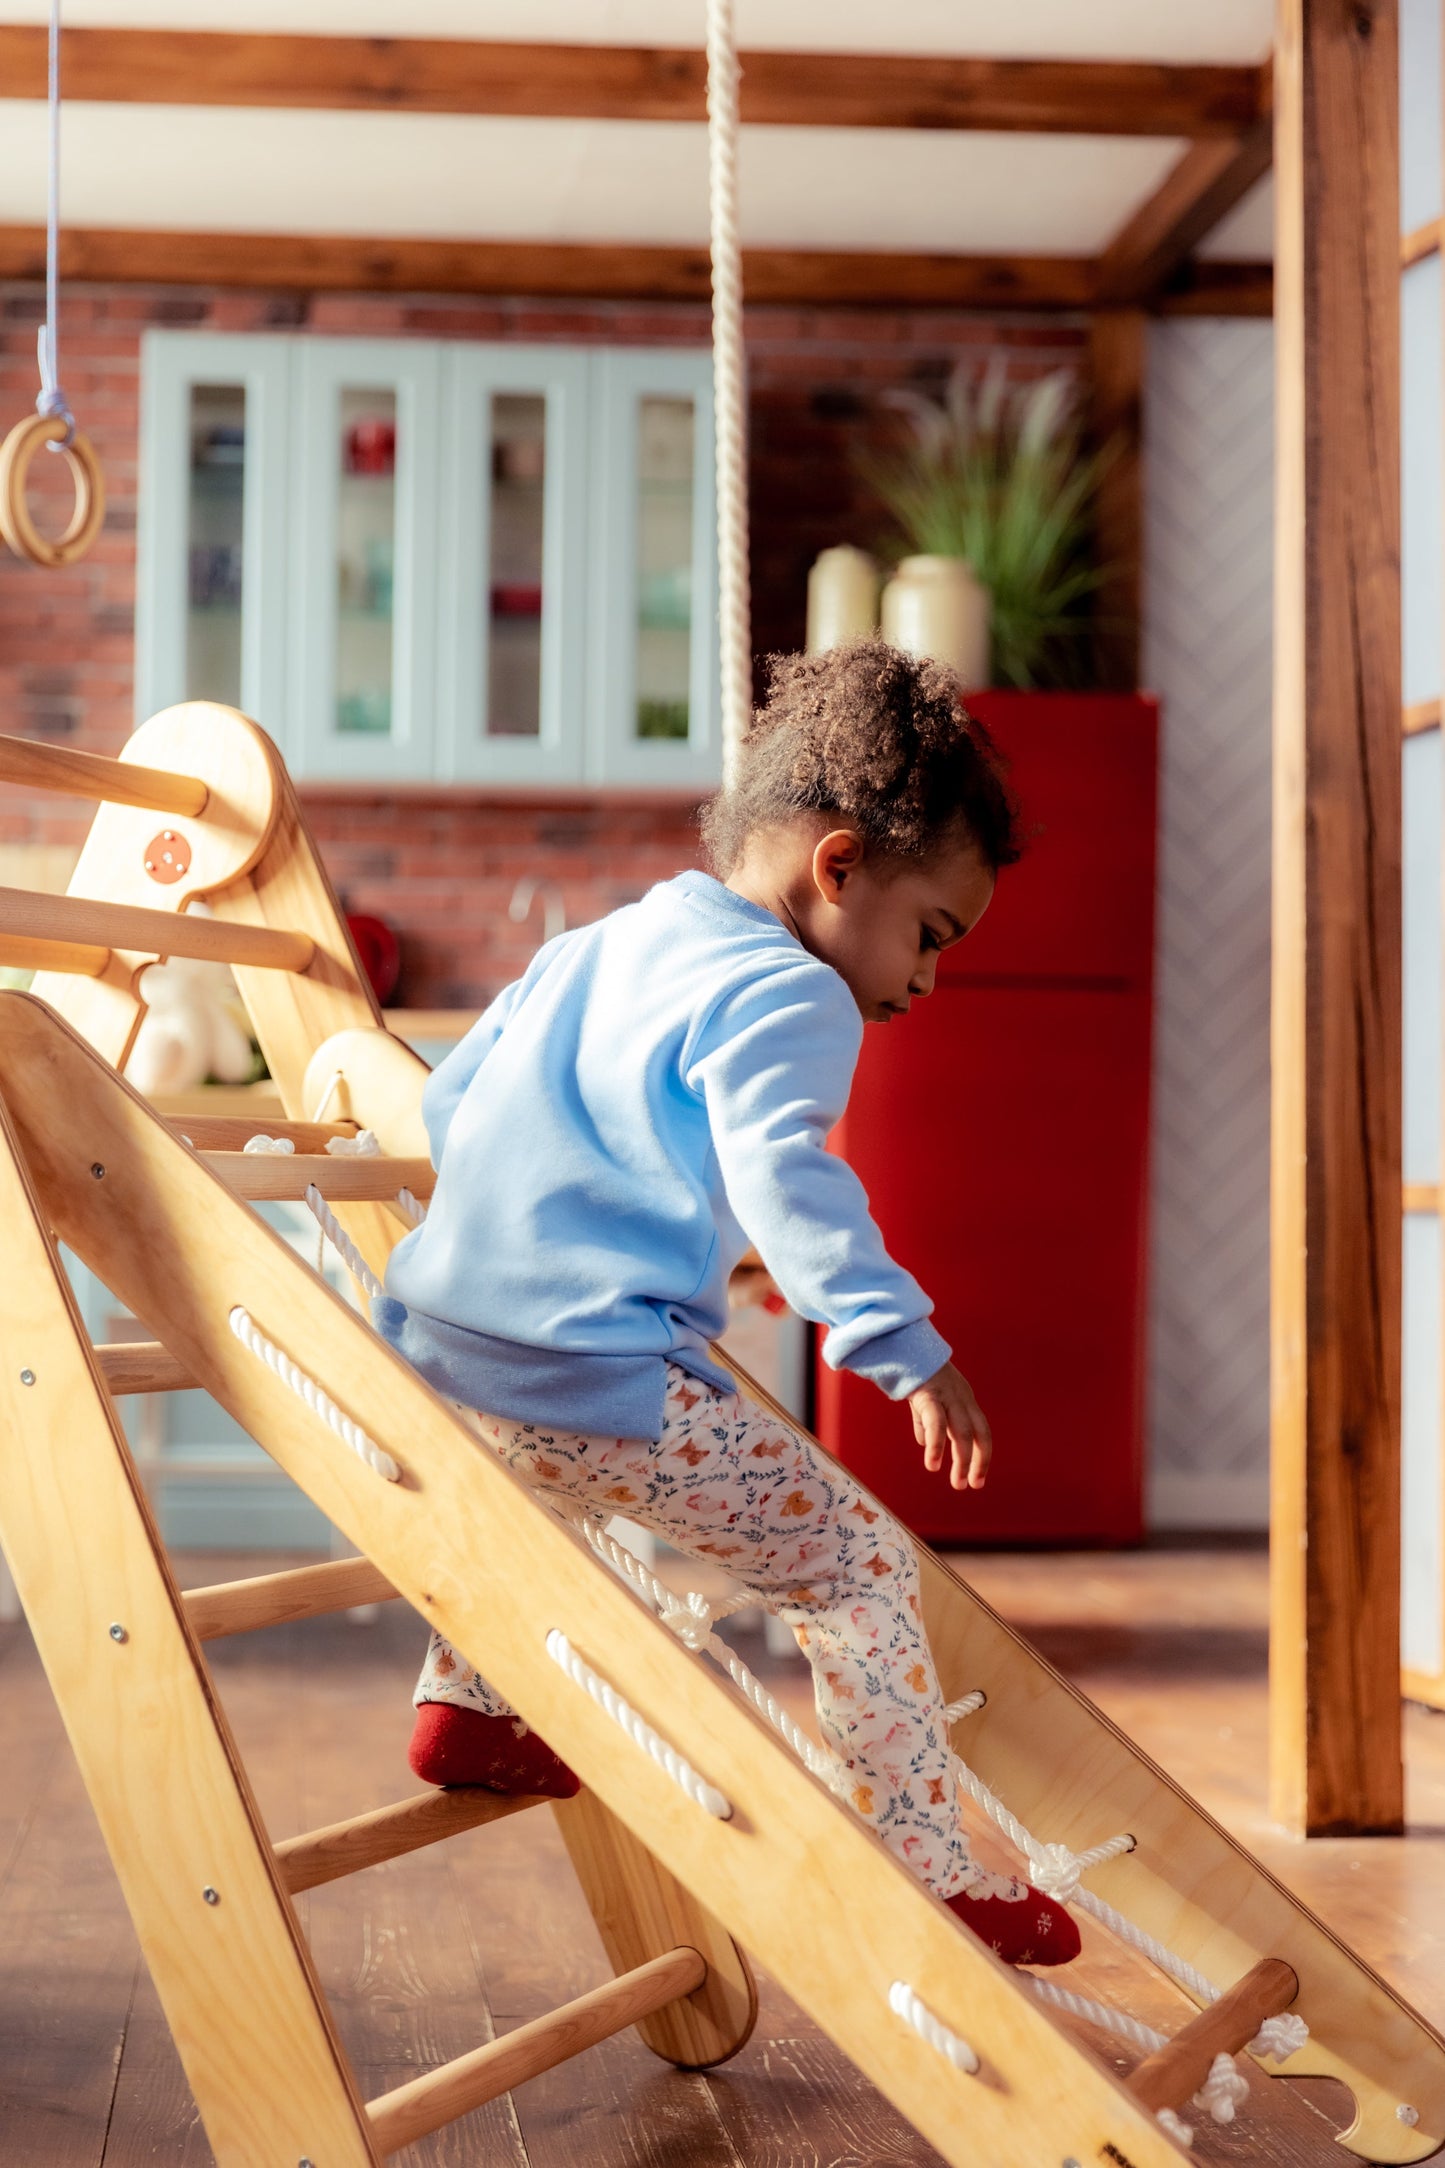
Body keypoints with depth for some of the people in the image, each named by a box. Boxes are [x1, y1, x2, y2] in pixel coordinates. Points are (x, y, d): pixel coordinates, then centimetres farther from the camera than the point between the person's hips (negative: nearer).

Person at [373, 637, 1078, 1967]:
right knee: (858, 1565, 1)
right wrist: (908, 1349, -26)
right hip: (601, 1382, -9)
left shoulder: (590, 948, 21)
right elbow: (784, 1178, -23)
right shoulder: (784, 996, -6)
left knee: (524, 1475, 43)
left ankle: (467, 1707, 44)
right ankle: (926, 1880, 6)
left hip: (436, 1349, 9)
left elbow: (449, 1102, 28)